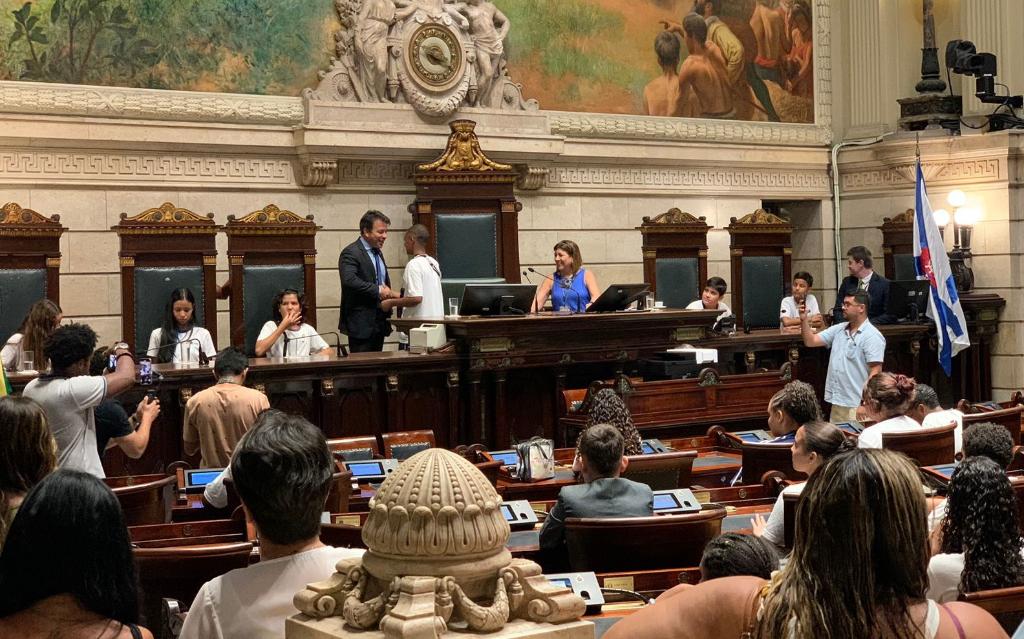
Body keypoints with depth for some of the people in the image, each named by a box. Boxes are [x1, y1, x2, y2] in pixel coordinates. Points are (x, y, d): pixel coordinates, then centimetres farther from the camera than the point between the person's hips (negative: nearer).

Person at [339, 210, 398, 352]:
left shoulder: (378, 253, 18)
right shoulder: (351, 253, -11)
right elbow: (349, 281, -27)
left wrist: (388, 293, 7)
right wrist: (378, 290, -23)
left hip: (379, 322, 9)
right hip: (361, 324, -9)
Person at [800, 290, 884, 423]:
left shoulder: (872, 336, -11)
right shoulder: (838, 329, 12)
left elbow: (876, 371, -16)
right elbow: (811, 341, 13)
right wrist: (804, 319, -2)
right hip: (836, 402, 8)